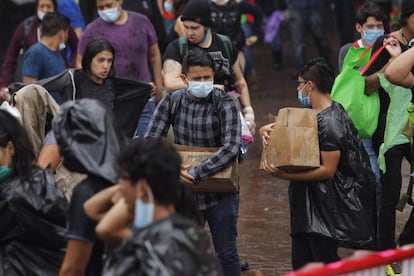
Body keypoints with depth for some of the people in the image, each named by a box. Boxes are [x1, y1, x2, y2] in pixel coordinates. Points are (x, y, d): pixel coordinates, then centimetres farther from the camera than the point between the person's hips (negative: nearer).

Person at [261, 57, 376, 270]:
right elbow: (283, 126, 19)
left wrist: (286, 176, -27)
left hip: (325, 210, -10)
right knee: (301, 264, 13)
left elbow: (328, 170, -22)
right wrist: (266, 130, -6)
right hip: (307, 204, 10)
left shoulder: (329, 122, -19)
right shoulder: (311, 114, 12)